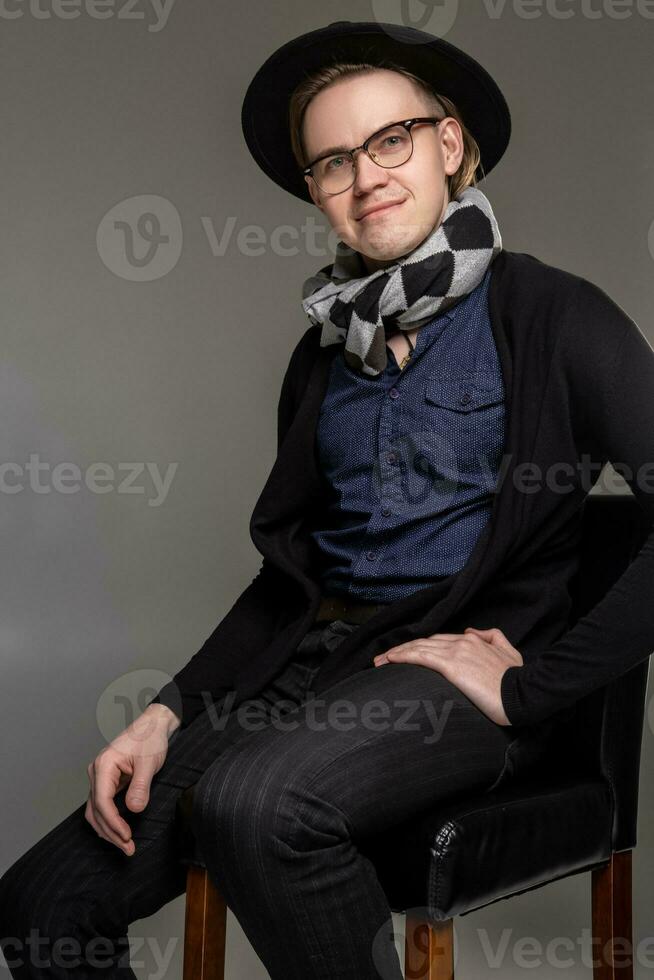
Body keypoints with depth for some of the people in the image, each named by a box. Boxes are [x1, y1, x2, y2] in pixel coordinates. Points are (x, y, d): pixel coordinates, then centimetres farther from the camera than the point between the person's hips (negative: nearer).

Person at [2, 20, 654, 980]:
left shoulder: (548, 313, -3)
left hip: (463, 664, -5)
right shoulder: (326, 351, 17)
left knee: (254, 801, -35)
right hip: (318, 652, 6)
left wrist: (531, 685, -15)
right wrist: (167, 713, 6)